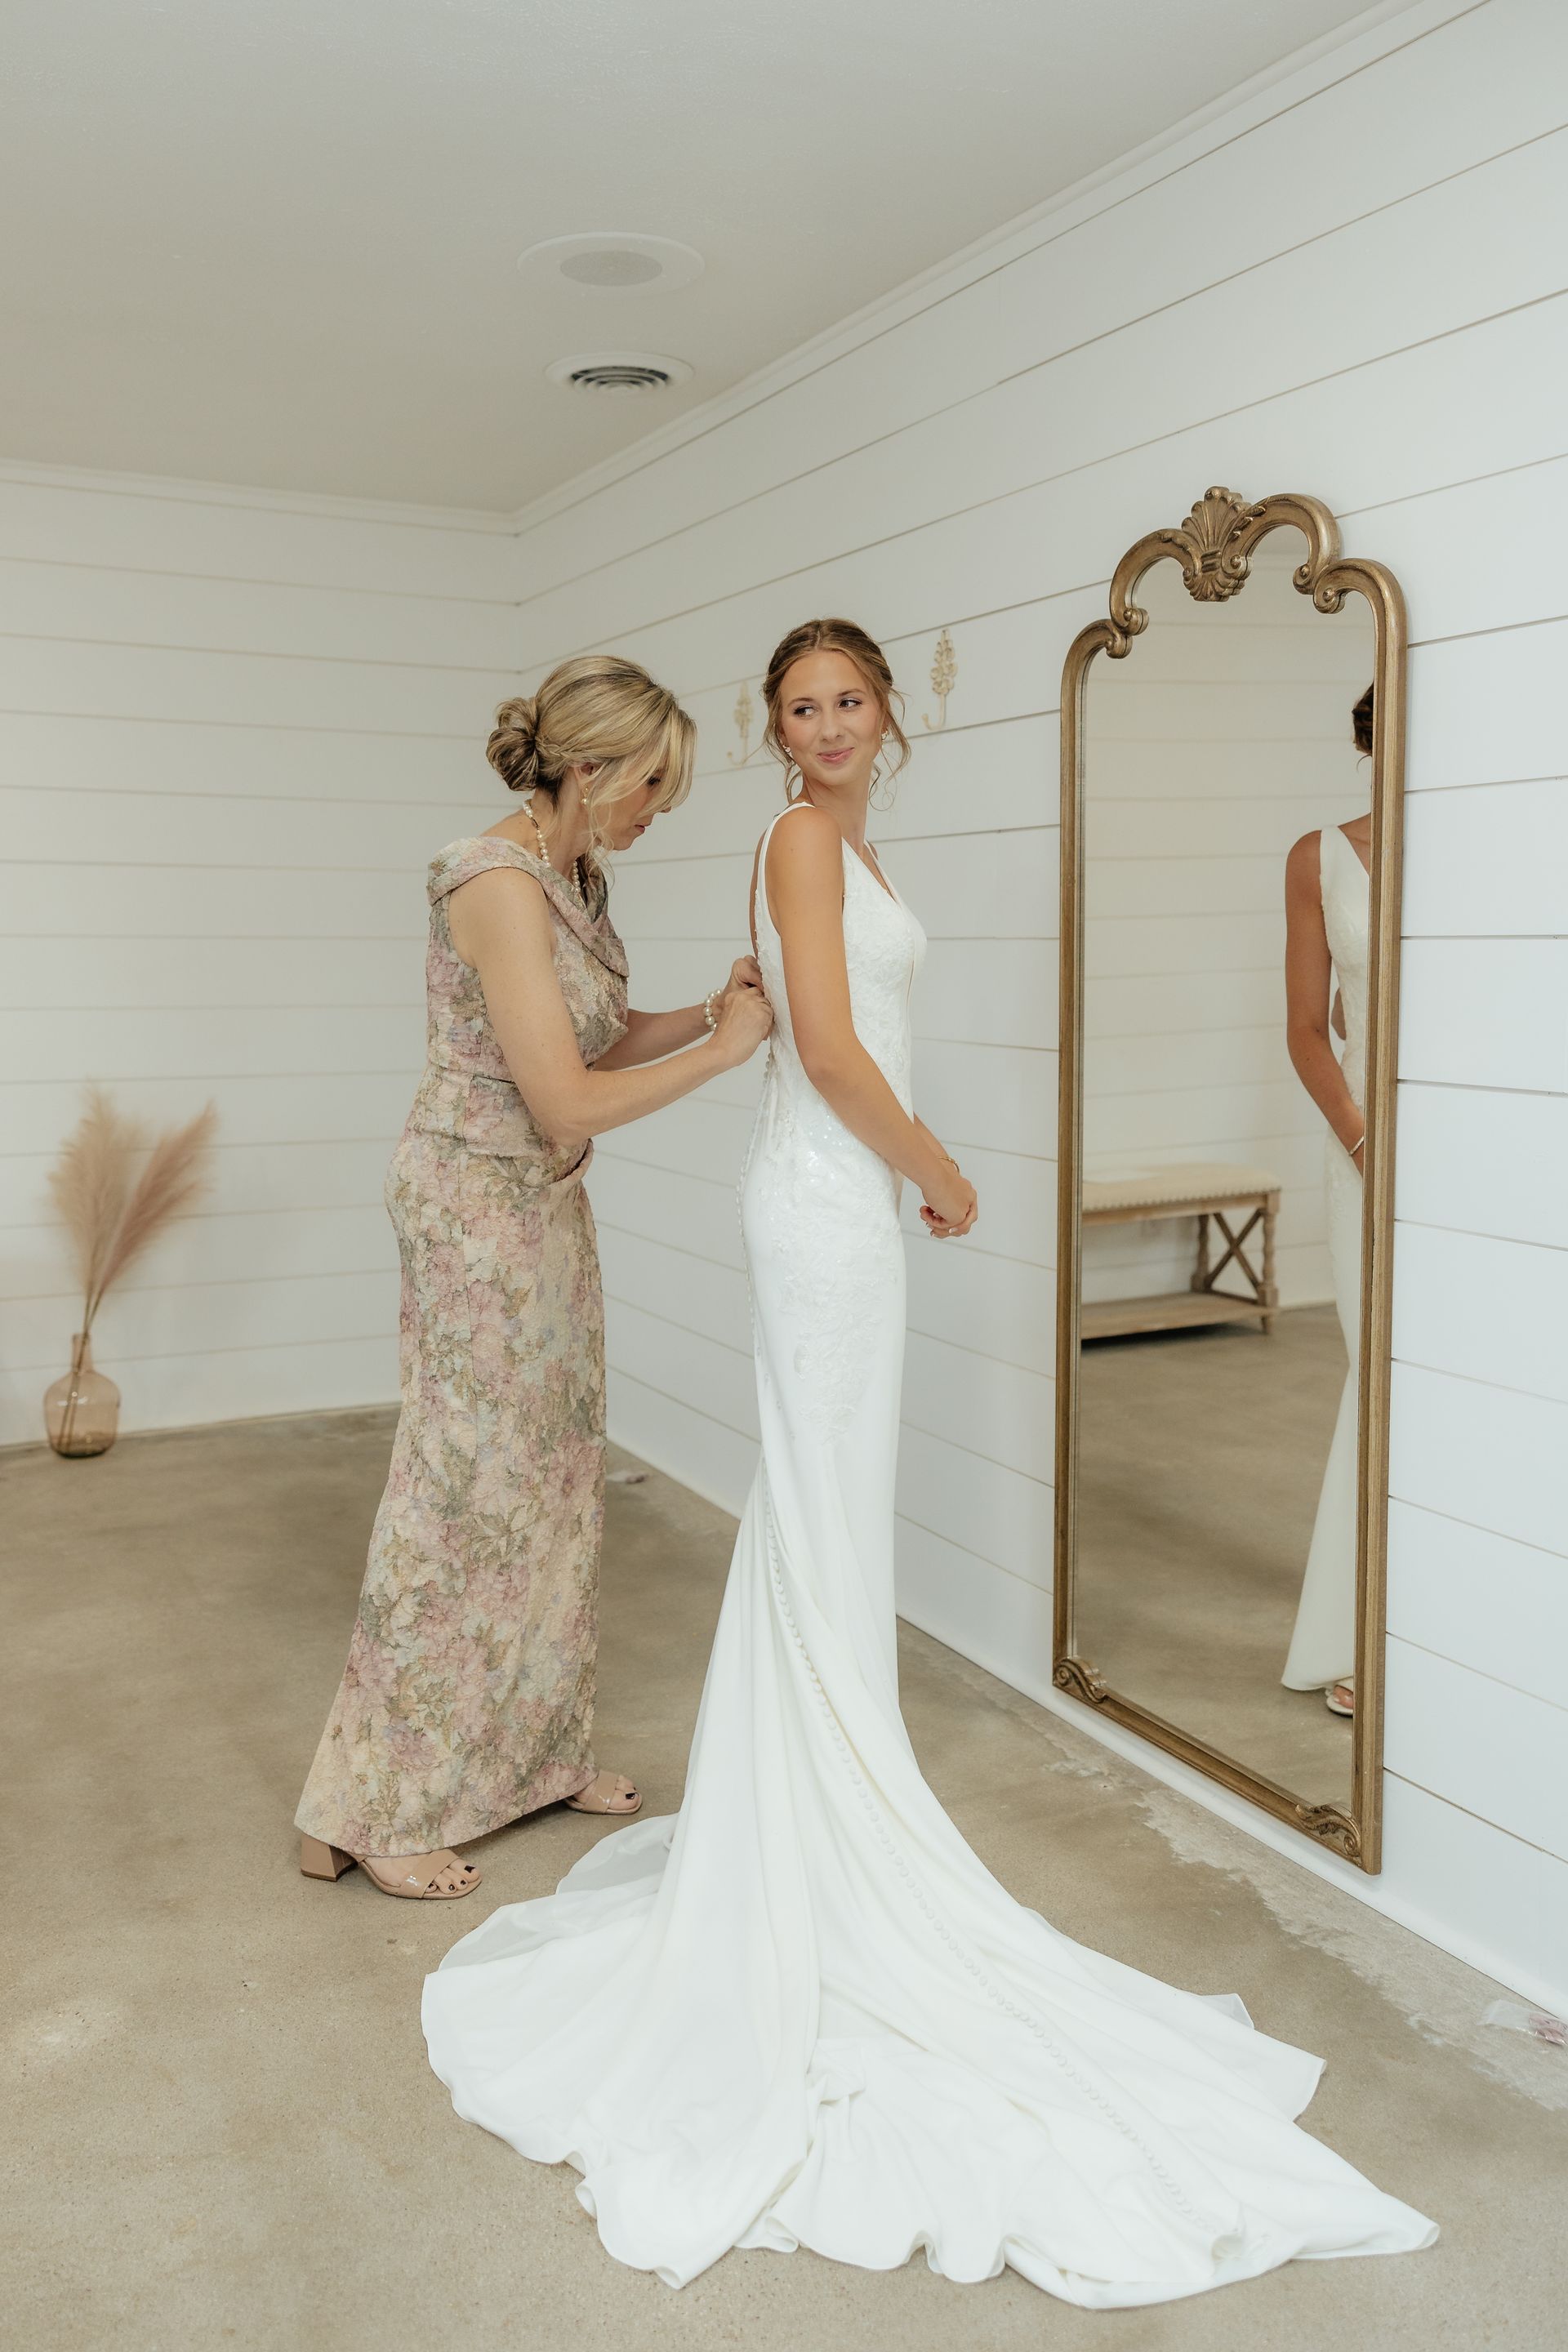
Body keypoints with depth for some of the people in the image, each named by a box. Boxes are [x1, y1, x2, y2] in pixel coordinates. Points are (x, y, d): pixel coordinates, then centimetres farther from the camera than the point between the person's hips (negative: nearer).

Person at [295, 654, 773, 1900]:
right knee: (466, 1491, -1)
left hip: (547, 1203, 9)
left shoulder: (576, 874, 7)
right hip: (479, 1202, -9)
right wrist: (726, 1048, -16)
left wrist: (708, 1010, 1)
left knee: (555, 1478, 15)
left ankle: (536, 1751, 31)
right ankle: (367, 1813, 14)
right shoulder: (498, 882, -23)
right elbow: (566, 1102, -25)